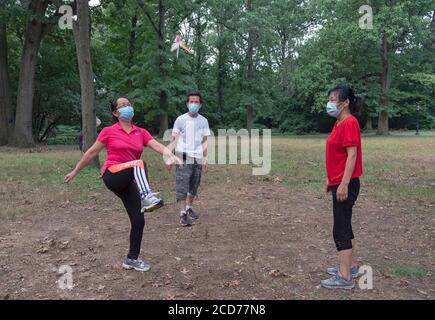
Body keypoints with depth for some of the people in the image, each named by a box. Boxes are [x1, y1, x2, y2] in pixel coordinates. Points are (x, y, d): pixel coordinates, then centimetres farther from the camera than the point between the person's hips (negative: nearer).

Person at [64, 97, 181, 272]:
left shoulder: (141, 132, 10)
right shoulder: (109, 131, 2)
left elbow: (159, 146, -5)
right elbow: (92, 152, 10)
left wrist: (170, 156, -27)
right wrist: (75, 171, 16)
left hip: (129, 182, 4)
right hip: (112, 175, -4)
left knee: (138, 221, 2)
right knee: (139, 164, -34)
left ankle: (132, 259, 20)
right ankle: (147, 197, -58)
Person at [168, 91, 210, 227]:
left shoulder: (203, 121, 9)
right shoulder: (180, 120, 0)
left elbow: (205, 141, 10)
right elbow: (174, 139, -3)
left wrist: (206, 159, 4)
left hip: (198, 158, 4)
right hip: (183, 157, -4)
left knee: (194, 185, 12)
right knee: (182, 185, -8)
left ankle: (189, 207, 29)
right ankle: (183, 213, -7)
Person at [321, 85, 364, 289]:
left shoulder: (350, 123, -16)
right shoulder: (339, 123, 12)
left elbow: (352, 155, -21)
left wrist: (343, 184, -24)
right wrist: (330, 179, 19)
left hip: (345, 185, -10)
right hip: (338, 182, 10)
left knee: (341, 229, -4)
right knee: (343, 226, 16)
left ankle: (345, 278, 5)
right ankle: (349, 267, 29)